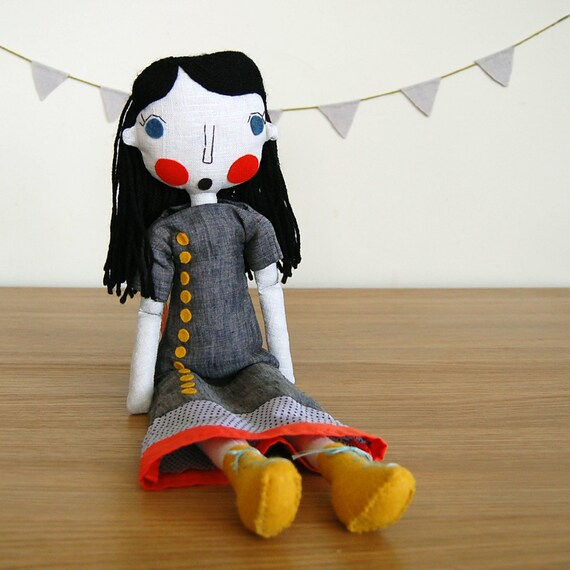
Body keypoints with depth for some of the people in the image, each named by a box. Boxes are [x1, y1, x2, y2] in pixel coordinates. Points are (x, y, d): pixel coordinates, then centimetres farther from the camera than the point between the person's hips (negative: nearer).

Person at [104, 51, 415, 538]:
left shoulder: (252, 222, 8)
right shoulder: (163, 231, 2)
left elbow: (271, 292, 10)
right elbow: (151, 309, 4)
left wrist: (283, 367, 11)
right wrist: (141, 388, 5)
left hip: (248, 361, 2)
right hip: (184, 368, -1)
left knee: (282, 398, -31)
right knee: (195, 411, -36)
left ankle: (347, 466, -62)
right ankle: (248, 469, -69)